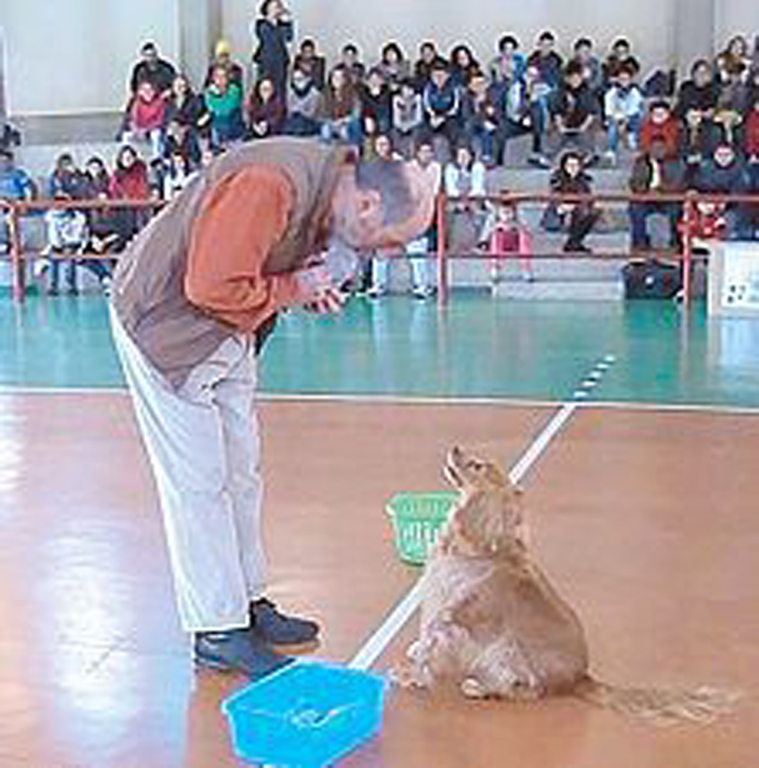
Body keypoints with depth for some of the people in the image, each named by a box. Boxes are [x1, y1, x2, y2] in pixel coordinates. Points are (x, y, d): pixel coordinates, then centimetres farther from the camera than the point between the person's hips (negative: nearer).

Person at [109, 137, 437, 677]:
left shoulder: (328, 183, -2)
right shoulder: (270, 186, -32)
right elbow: (213, 287, -32)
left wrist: (309, 286, -6)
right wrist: (291, 290, -19)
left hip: (225, 331, 9)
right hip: (168, 324, -9)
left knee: (241, 473, 14)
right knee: (199, 482, -5)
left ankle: (249, 603, 27)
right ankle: (217, 632, 4)